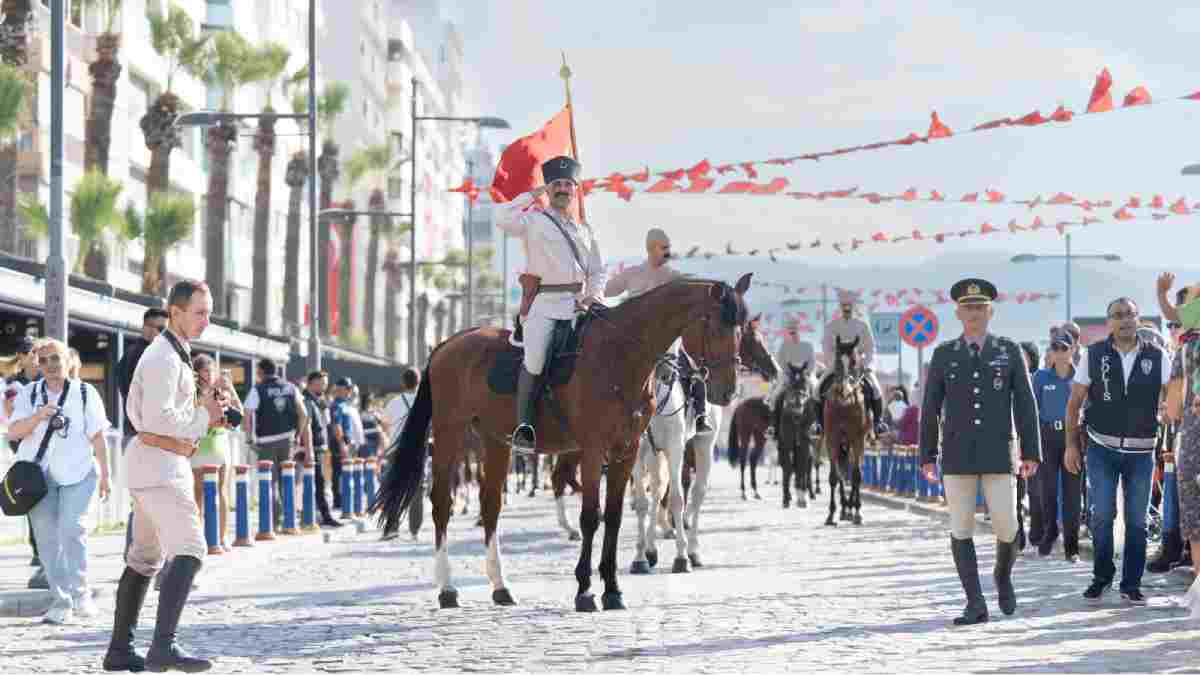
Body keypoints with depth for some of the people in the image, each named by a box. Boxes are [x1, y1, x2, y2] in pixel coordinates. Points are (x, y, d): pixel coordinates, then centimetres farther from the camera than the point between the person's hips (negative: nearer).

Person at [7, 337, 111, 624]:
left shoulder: (85, 393, 2)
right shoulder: (29, 394, 6)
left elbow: (97, 436, 4)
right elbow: (12, 432, -4)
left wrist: (105, 475, 2)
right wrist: (37, 417, -21)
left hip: (77, 472, -2)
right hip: (38, 473, 2)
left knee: (71, 528, -17)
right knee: (47, 537, 0)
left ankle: (80, 594, -4)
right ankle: (60, 602, 5)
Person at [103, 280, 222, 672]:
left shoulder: (171, 353, 18)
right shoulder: (164, 357, -15)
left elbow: (136, 411, 24)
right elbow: (158, 417, -26)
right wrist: (203, 416, -12)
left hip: (156, 463, 11)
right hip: (159, 465, -11)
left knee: (144, 557, 17)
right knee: (189, 551, -21)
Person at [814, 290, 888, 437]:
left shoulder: (862, 325, 5)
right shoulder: (831, 326, 6)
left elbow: (871, 349, 3)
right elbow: (827, 348, 1)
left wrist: (863, 363, -13)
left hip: (860, 365, -1)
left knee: (875, 388, -23)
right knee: (821, 387, -19)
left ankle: (878, 421, -11)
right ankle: (819, 421, -5)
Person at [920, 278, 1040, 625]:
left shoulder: (1010, 351, 3)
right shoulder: (944, 355, 5)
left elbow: (1025, 403, 2)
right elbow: (930, 407, 6)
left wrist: (1031, 452, -4)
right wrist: (927, 455, 2)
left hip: (998, 454, -1)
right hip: (957, 454, 1)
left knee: (1006, 527, -4)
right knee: (961, 530, -3)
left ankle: (1003, 574, 28)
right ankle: (975, 605, 2)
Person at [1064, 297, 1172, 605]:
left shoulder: (1157, 356, -2)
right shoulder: (1095, 355, -2)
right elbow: (1074, 402, 3)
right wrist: (1071, 444, -2)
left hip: (1141, 452, 0)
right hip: (1102, 449, 0)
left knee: (1137, 520, 5)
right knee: (1102, 516, 0)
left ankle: (1131, 583, 14)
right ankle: (1101, 577, 16)